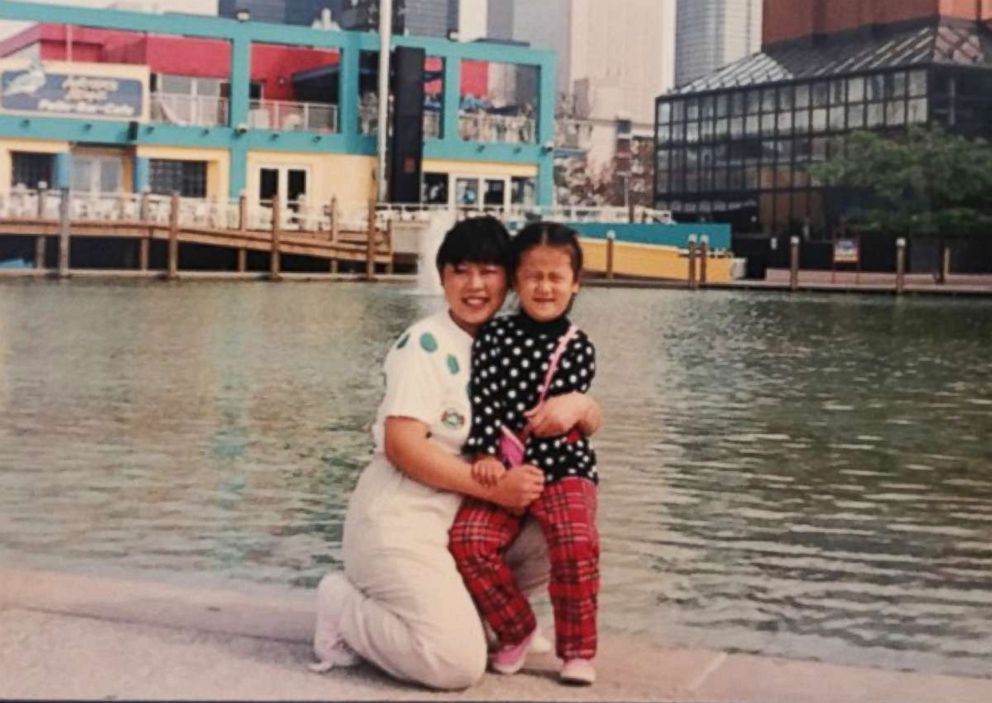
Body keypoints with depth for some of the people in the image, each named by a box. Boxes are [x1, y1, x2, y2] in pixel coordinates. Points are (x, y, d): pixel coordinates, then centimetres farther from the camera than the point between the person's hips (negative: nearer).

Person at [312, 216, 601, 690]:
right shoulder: (425, 343, -10)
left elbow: (589, 421, 9)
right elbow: (402, 445, -19)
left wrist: (577, 405, -15)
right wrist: (493, 487, -20)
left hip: (463, 521, 8)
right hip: (399, 521, -8)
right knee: (458, 664, -20)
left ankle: (455, 606, 8)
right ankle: (342, 607, 4)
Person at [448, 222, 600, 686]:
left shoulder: (577, 349, 0)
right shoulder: (494, 336, 3)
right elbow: (484, 399, -5)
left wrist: (525, 469, -15)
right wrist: (485, 456, -18)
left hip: (560, 466, -2)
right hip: (502, 470, 2)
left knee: (576, 543, -25)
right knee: (468, 539, -17)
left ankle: (578, 650, -4)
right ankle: (516, 630, 7)